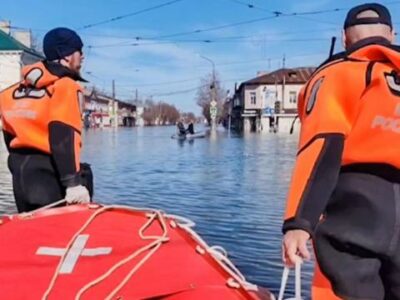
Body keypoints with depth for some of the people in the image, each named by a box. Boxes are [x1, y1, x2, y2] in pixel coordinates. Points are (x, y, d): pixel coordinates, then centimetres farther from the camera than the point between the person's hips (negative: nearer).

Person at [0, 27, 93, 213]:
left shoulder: (19, 88, 16)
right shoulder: (65, 86, -8)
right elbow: (65, 139, -20)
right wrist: (74, 183, -24)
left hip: (21, 173, 8)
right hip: (48, 174, -8)